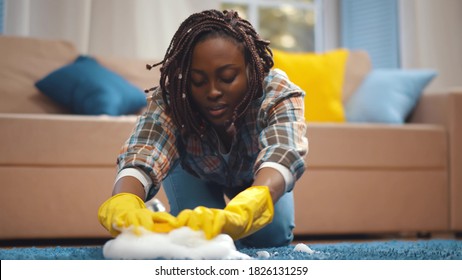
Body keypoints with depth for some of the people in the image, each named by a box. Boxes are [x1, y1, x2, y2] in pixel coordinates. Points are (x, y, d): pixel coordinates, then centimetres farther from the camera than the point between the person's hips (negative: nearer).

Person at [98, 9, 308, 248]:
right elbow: (141, 156, -56)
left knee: (272, 236, -19)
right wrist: (125, 206, -81)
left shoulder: (277, 93, -40)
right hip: (195, 174, 0)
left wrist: (236, 213, -81)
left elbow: (281, 154, -59)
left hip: (254, 178, 1)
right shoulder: (169, 100, -38)